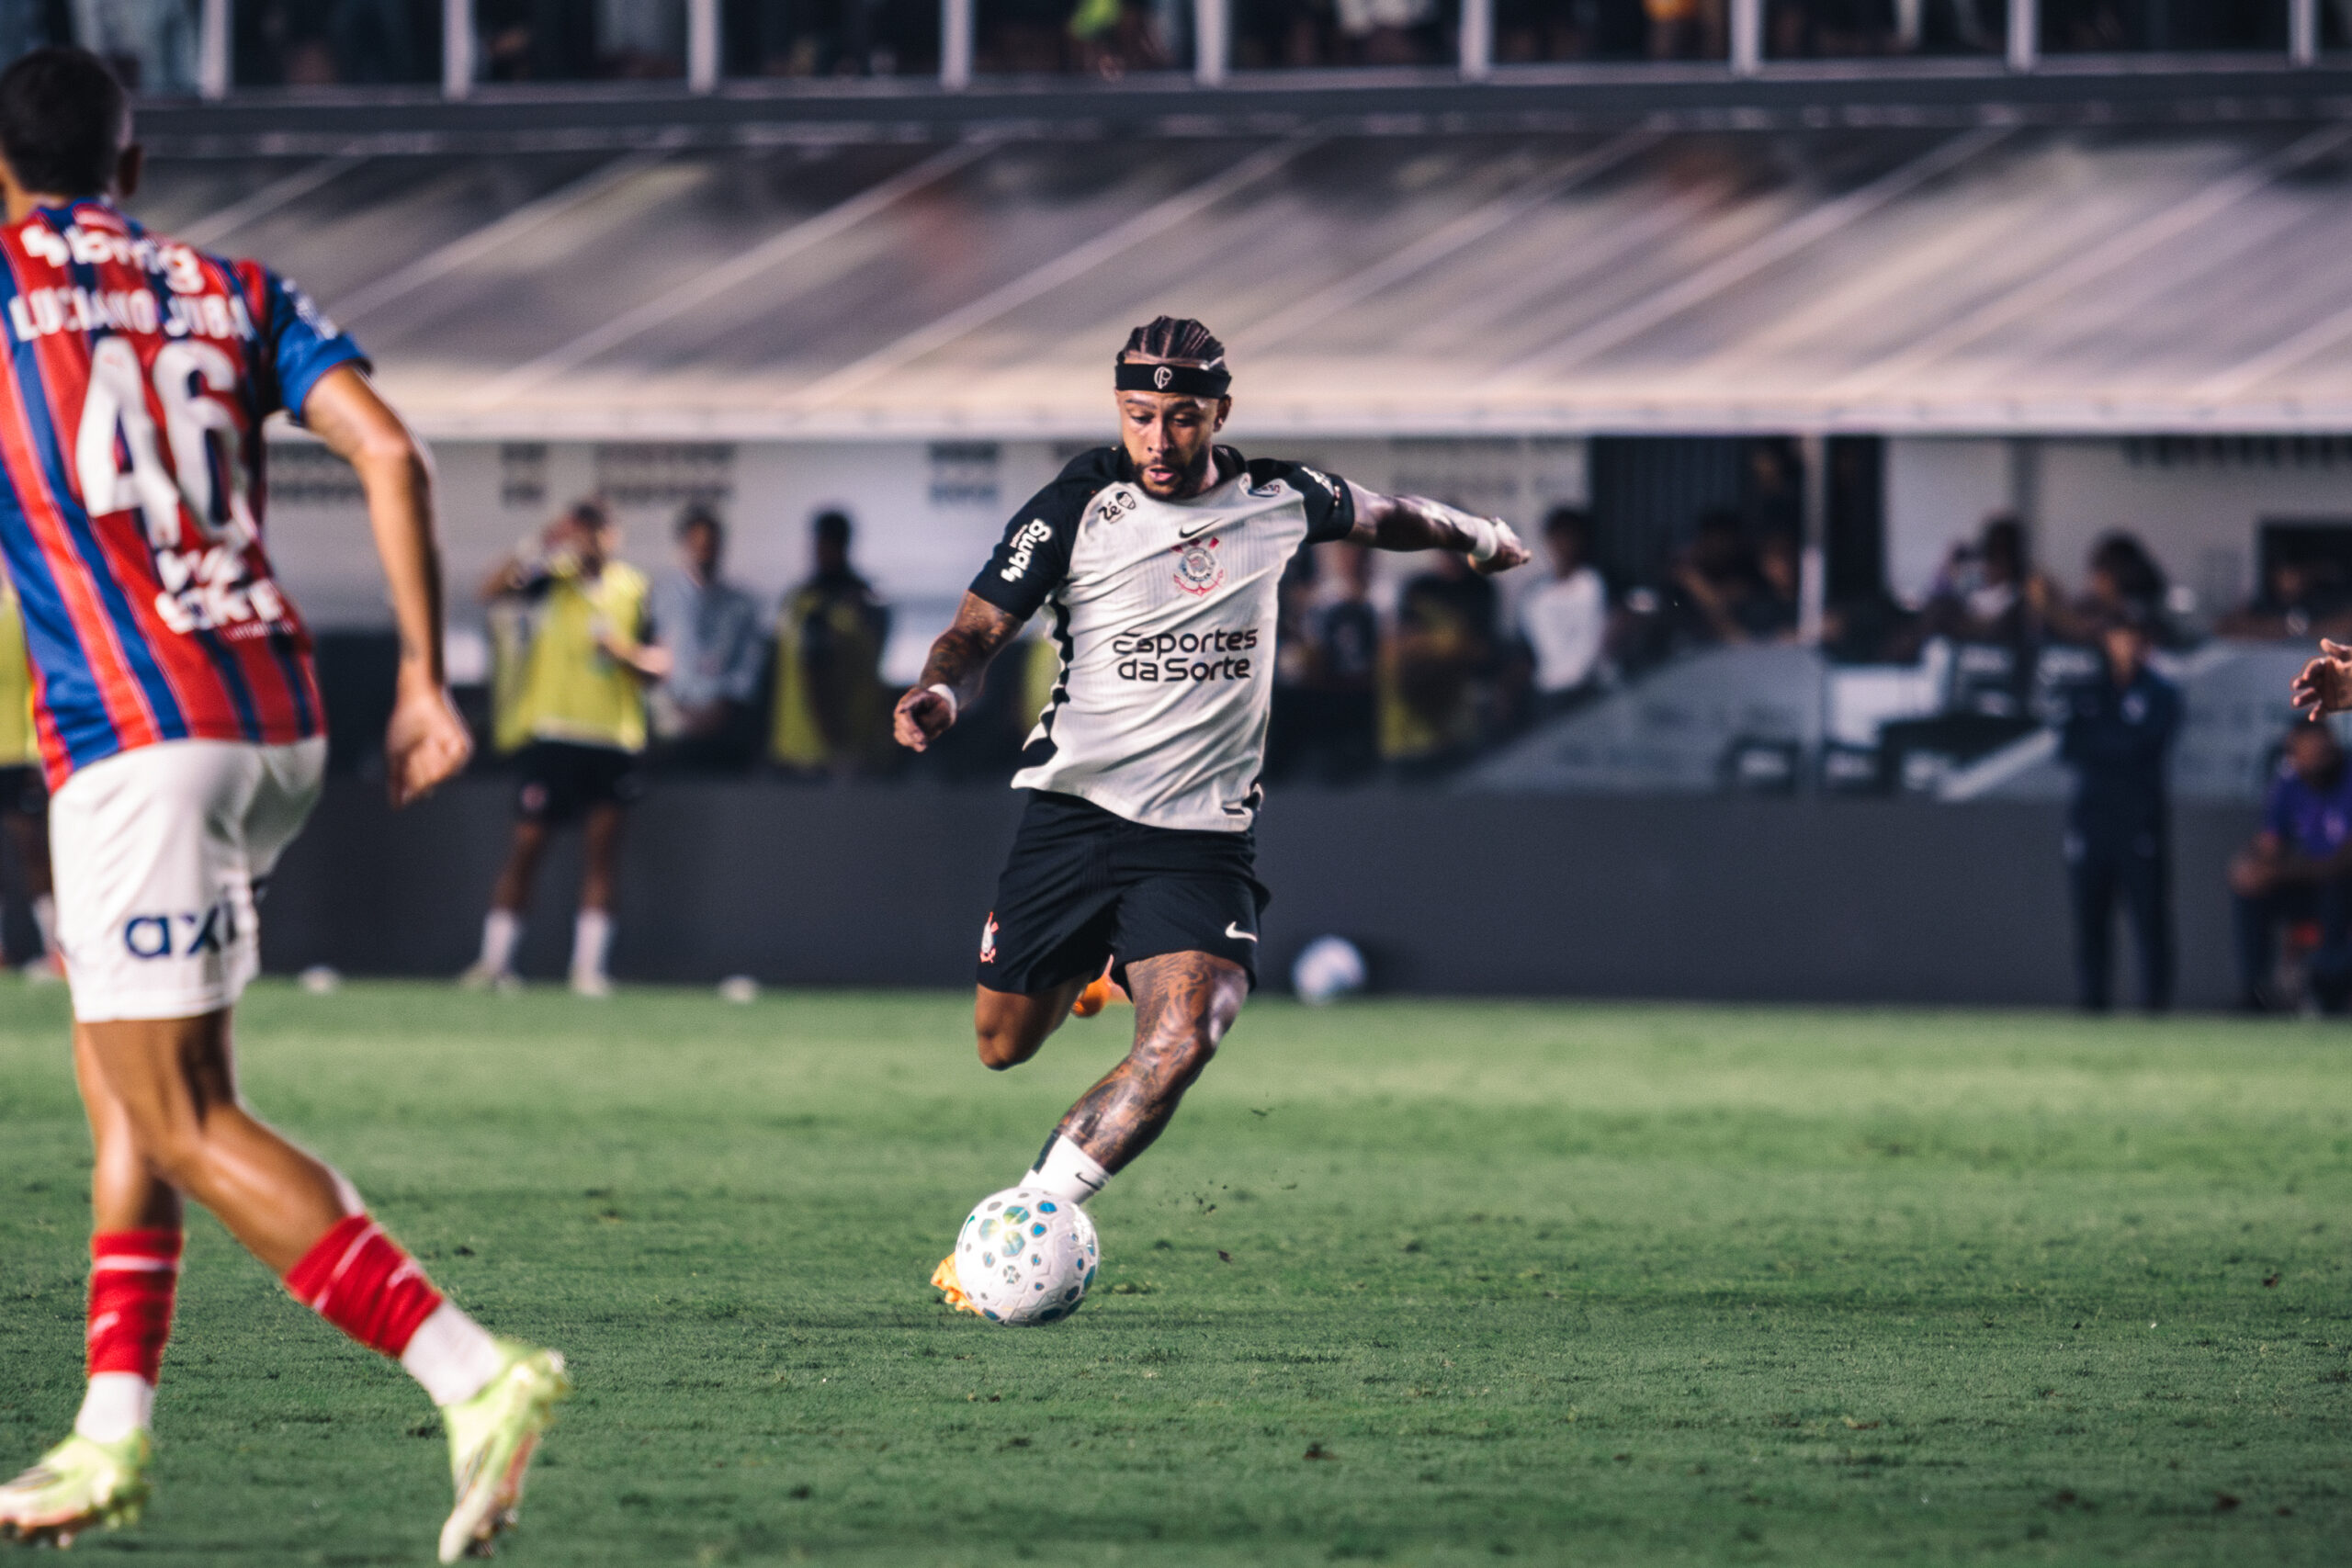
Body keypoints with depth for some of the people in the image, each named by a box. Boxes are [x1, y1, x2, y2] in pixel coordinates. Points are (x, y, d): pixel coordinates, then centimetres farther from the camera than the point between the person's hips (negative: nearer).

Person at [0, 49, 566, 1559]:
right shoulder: (234, 291, 14)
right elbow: (389, 449, 2)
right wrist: (426, 676, 2)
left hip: (133, 733, -7)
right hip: (279, 715, 7)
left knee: (184, 1124, -7)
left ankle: (477, 1372, -22)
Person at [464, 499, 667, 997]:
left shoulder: (634, 588, 7)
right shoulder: (553, 578, 0)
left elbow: (656, 666, 10)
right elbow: (493, 588, -18)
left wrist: (627, 653, -10)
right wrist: (542, 547, -26)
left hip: (614, 736, 2)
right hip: (552, 731, -2)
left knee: (604, 843, -1)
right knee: (527, 843, -2)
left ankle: (589, 966, 4)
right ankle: (494, 961, 4)